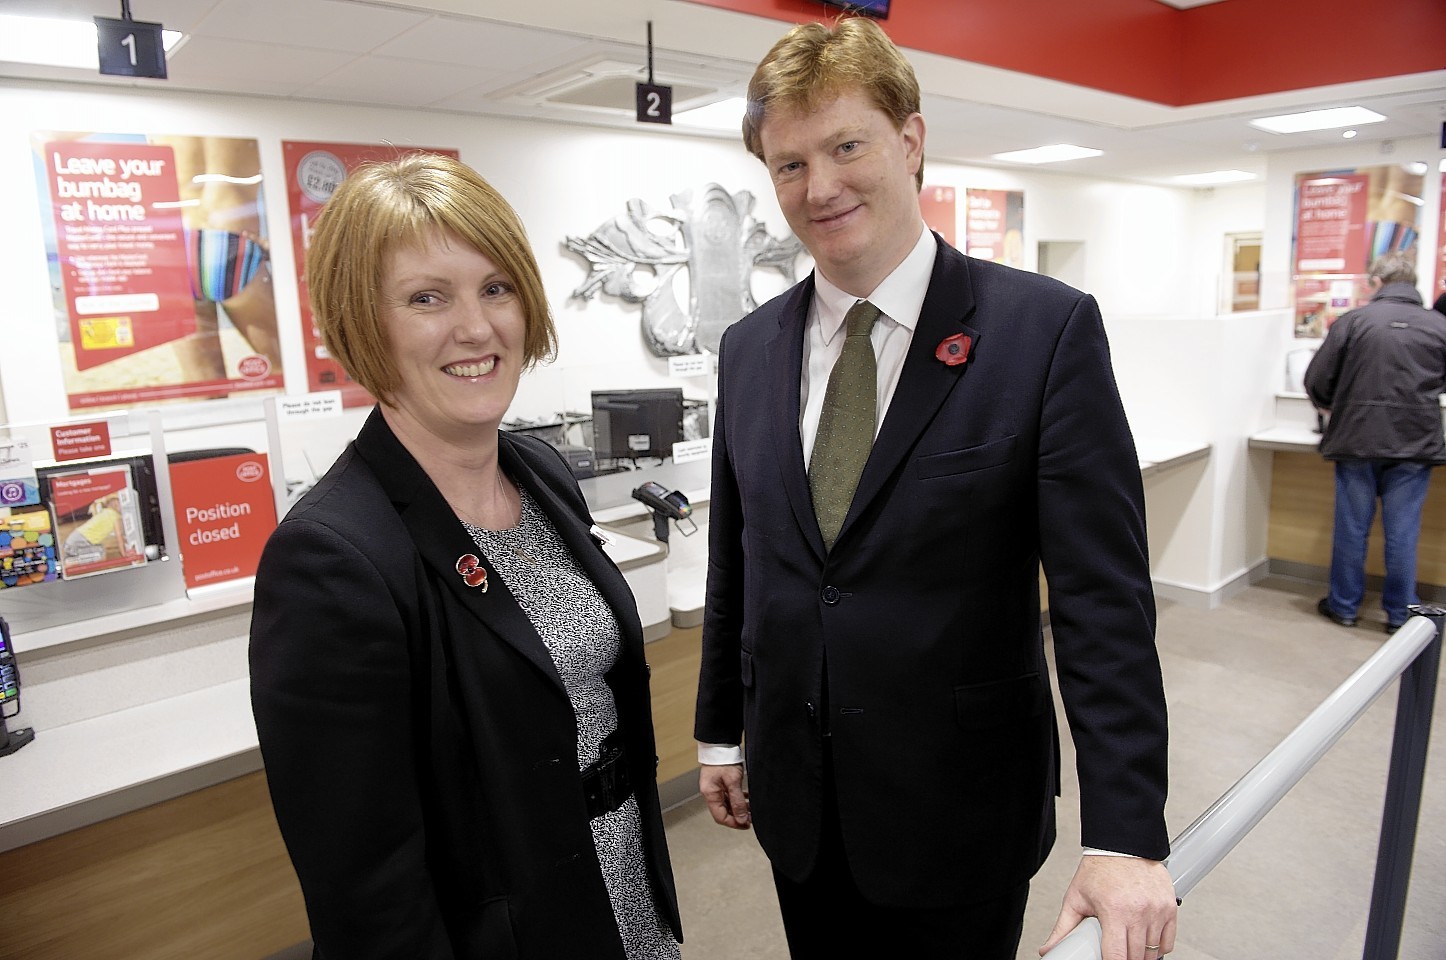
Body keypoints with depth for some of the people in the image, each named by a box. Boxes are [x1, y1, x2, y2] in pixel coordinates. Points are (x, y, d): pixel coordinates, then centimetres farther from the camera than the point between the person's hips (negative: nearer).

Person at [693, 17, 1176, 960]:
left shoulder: (1047, 329, -13)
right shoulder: (749, 349, 0)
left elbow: (1104, 597, -16)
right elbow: (734, 567, 7)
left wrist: (1127, 837, -19)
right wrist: (721, 731, 11)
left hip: (961, 812, -3)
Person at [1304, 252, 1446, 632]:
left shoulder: (1352, 321, -5)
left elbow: (1316, 383, -5)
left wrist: (1332, 409, 16)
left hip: (1356, 440, -1)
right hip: (1414, 443, 1)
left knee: (1352, 527, 9)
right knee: (1402, 531, 9)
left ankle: (1344, 605, 21)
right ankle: (1400, 613, 18)